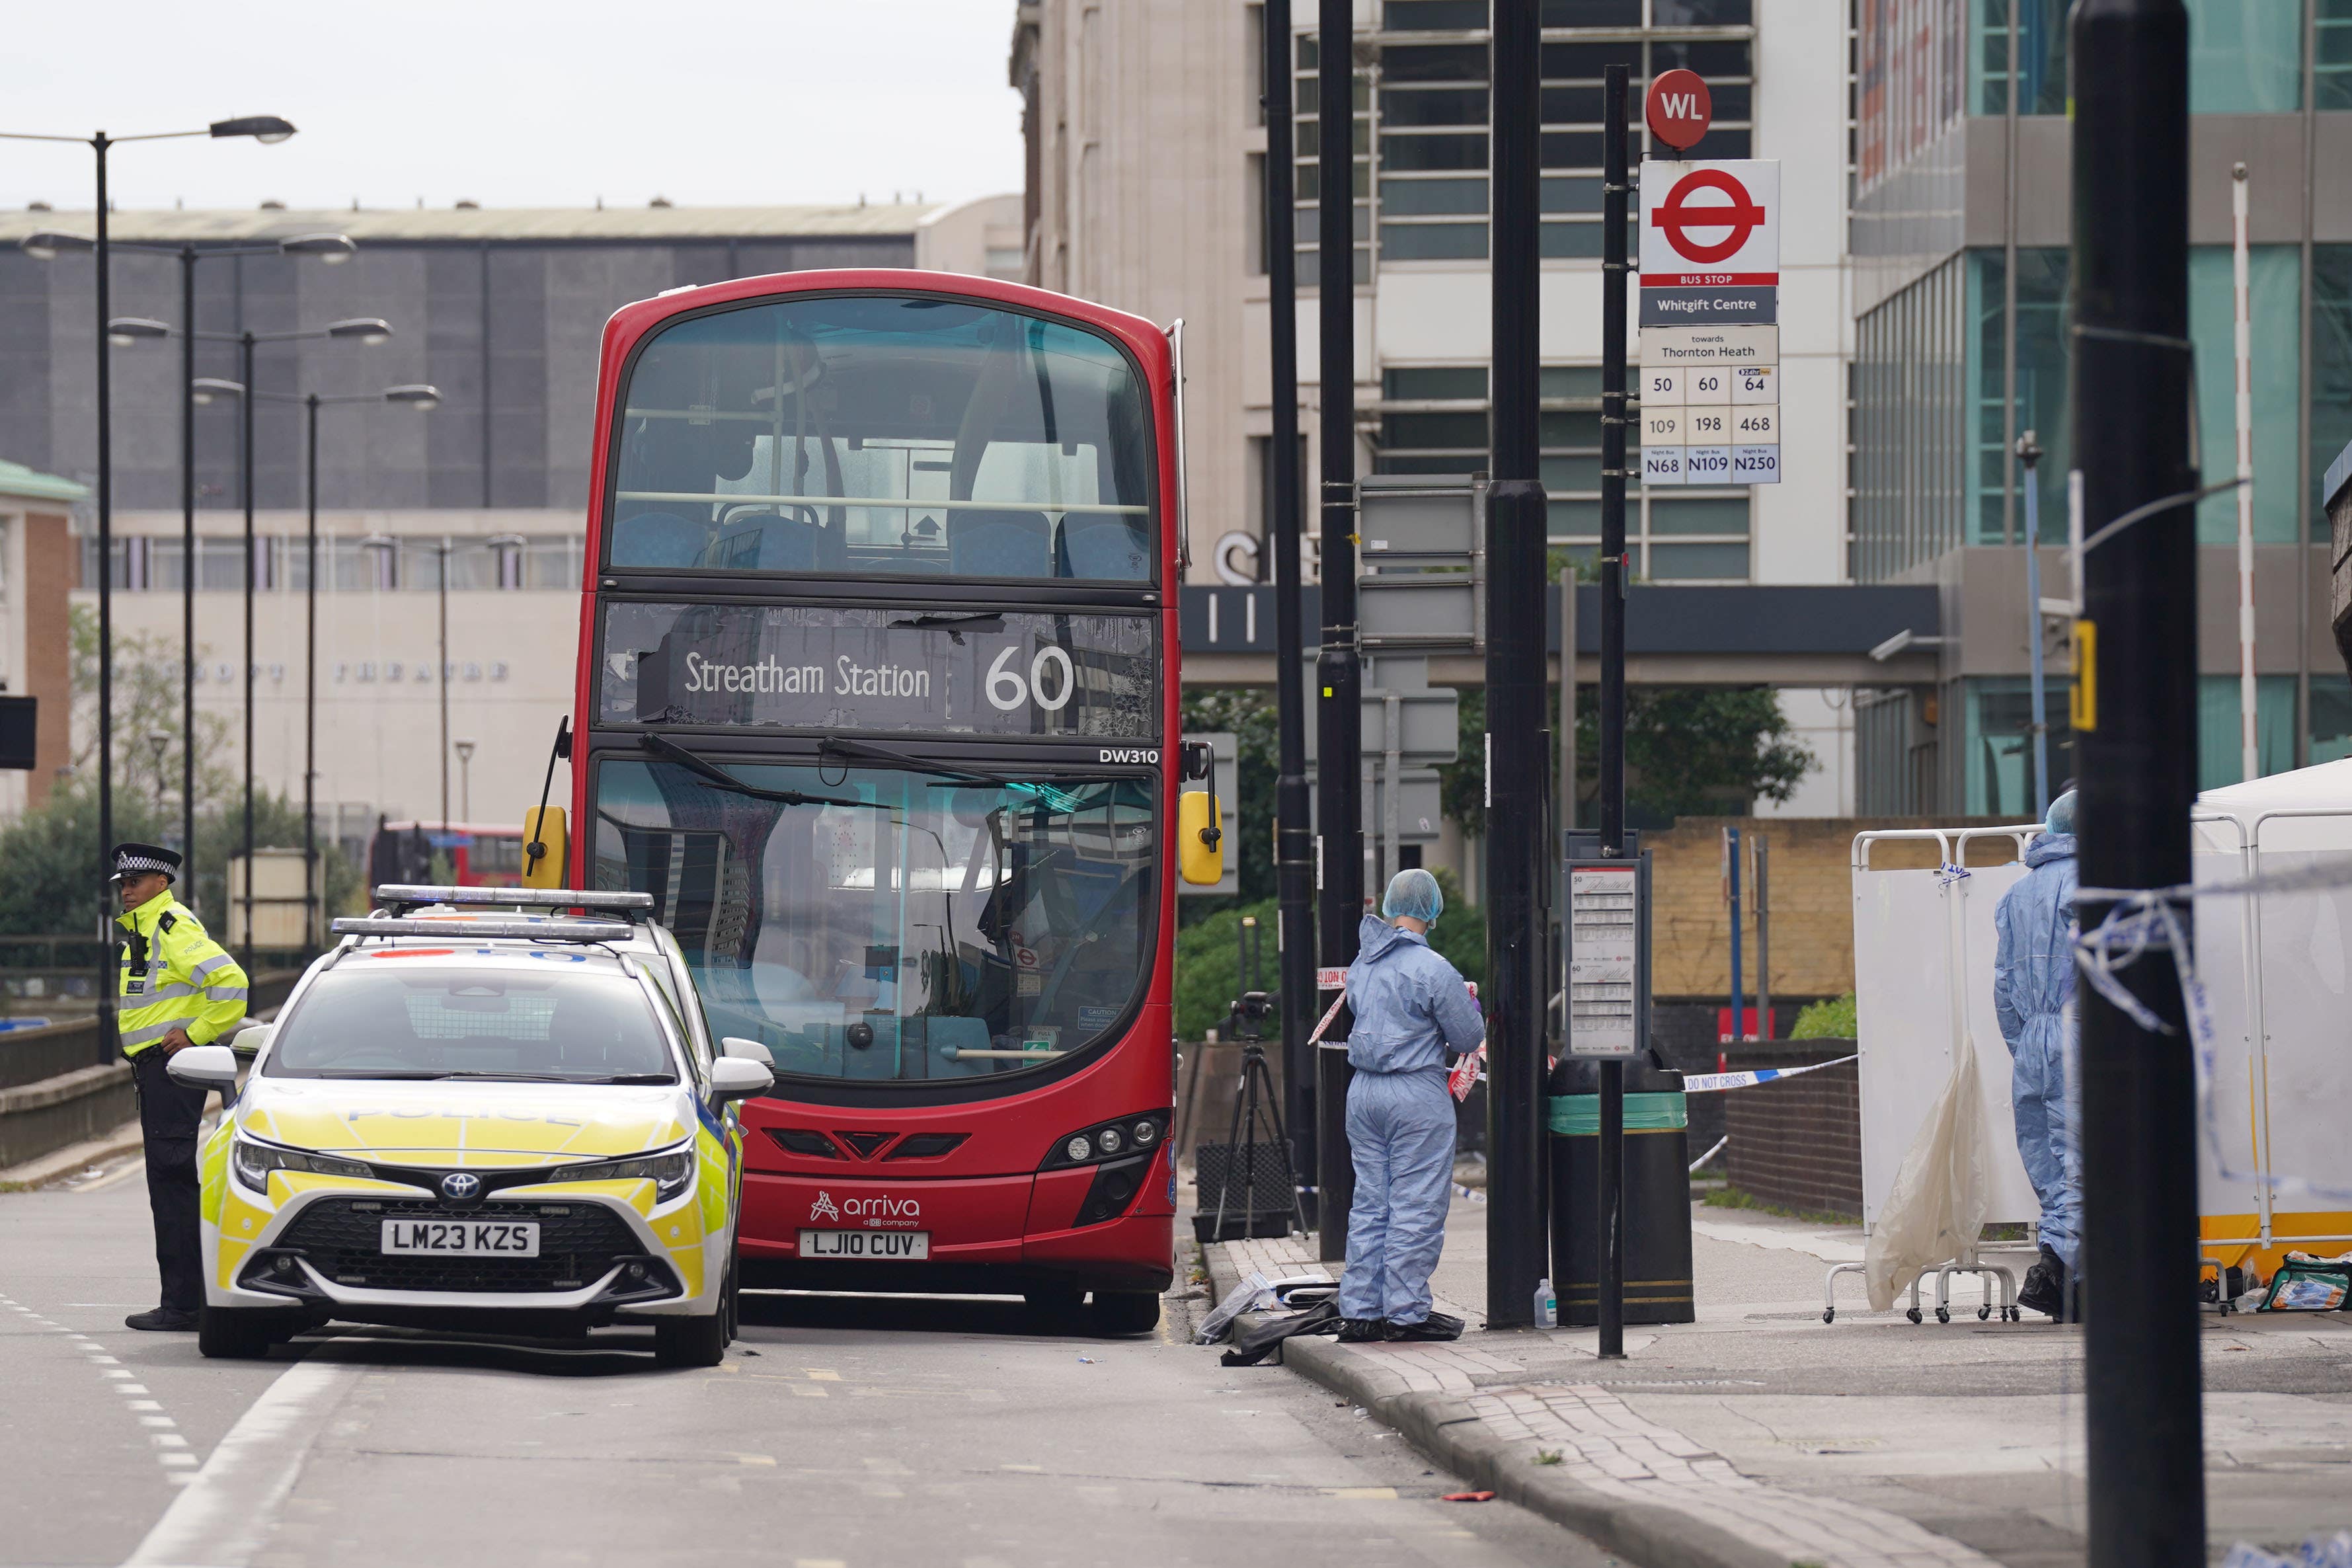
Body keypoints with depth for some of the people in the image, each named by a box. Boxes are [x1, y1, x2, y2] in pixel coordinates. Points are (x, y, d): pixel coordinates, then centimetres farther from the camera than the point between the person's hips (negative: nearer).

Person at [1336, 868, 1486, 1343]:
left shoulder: (1361, 963, 7)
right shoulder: (1433, 971, -14)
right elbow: (1468, 1039, -6)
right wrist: (1470, 1006, 14)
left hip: (1363, 1090, 7)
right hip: (1418, 1093, -7)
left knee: (1369, 1203, 11)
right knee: (1417, 1206, -1)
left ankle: (1359, 1310, 11)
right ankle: (1407, 1312, -1)